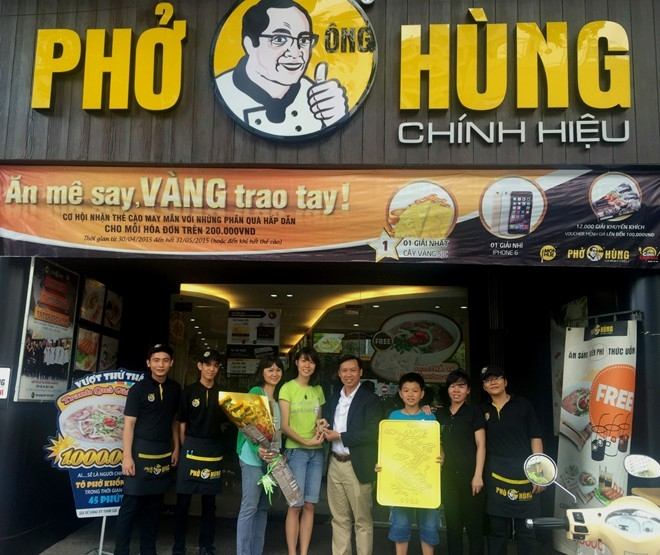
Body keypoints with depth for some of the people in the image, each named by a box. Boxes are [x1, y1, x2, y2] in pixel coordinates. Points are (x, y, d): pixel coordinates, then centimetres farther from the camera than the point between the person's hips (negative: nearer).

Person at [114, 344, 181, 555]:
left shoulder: (174, 389, 6)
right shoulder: (138, 389, -7)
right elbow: (129, 424, -9)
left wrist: (176, 448, 11)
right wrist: (127, 457, -13)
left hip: (163, 456, 4)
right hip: (141, 454, -4)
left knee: (154, 505, 12)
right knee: (131, 504, -3)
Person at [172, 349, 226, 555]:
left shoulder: (221, 393, 8)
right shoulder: (189, 391, -1)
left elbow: (225, 421, 10)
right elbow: (182, 424, 1)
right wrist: (187, 447, -1)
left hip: (214, 449, 3)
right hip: (191, 447, -3)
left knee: (209, 501, 10)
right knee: (183, 499, 1)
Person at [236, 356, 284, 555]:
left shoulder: (280, 396, 12)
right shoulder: (255, 392, -8)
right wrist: (257, 450, -27)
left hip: (272, 457, 7)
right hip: (253, 457, -7)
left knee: (263, 507, 12)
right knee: (249, 507, -4)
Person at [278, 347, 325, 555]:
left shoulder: (318, 390, 11)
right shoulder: (287, 388, -3)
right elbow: (284, 426, -8)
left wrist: (321, 429, -5)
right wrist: (305, 441, -18)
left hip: (317, 452, 5)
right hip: (296, 450, -4)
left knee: (310, 505, 6)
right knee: (295, 505, -4)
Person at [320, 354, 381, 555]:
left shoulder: (370, 399, -8)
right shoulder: (333, 397, 12)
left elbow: (372, 433, -16)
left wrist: (339, 436, -15)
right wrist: (325, 426, -4)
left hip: (356, 466, -6)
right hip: (335, 463, 6)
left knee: (362, 519, 3)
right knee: (339, 518, 13)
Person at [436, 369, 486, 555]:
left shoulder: (474, 412, -1)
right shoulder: (440, 413, 11)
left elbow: (481, 445, -5)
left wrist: (478, 475, -12)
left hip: (469, 474, -4)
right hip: (448, 475, 4)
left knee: (474, 524, 2)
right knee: (452, 523, 8)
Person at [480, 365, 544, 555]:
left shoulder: (522, 405, 0)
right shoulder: (483, 410, 8)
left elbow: (535, 438, -2)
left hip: (523, 472, -2)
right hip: (495, 475, 3)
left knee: (526, 530, 4)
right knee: (497, 529, 9)